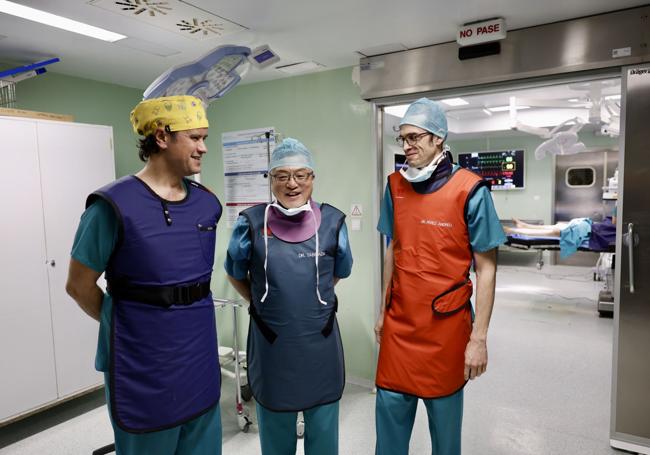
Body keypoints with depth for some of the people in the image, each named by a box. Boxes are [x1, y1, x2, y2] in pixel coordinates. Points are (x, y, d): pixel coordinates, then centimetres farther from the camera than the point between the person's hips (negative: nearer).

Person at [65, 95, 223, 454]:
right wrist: (129, 325, 4)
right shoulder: (114, 205, -16)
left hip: (200, 356, 5)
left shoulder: (207, 203, 1)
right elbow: (79, 286, -6)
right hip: (143, 364, -5)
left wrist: (189, 318, 13)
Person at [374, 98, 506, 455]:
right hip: (398, 323, 4)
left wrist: (479, 338, -11)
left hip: (445, 325, -3)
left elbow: (486, 269, -8)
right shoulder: (396, 185, 3)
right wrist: (383, 311, 13)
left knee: (444, 412, 14)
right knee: (390, 409, 10)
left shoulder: (469, 191, -11)